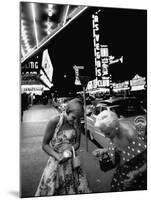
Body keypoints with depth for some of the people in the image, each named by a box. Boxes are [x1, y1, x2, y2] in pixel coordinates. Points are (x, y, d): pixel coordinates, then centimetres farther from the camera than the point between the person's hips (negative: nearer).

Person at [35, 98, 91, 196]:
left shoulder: (77, 123, -7)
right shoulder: (54, 121, -19)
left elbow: (77, 143, 3)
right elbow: (45, 145, -11)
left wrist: (71, 149, -19)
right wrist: (57, 156, -24)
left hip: (72, 162, 4)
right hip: (56, 162, -3)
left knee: (80, 188, 10)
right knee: (49, 190, 5)